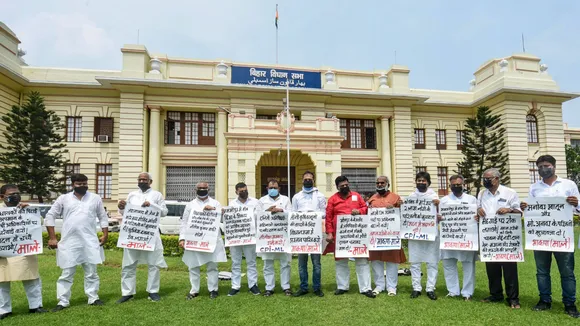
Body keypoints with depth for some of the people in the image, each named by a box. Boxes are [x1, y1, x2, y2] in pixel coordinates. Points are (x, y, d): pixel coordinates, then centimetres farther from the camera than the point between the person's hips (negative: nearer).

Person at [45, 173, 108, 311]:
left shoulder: (95, 198, 6)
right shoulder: (63, 198, 3)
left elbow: (103, 217, 10)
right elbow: (50, 216, 4)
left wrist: (105, 234, 2)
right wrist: (52, 238, -1)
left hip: (90, 242, 1)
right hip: (69, 243, -1)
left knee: (91, 273, 9)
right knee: (67, 274, 7)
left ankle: (93, 298, 20)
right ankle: (63, 301, 19)